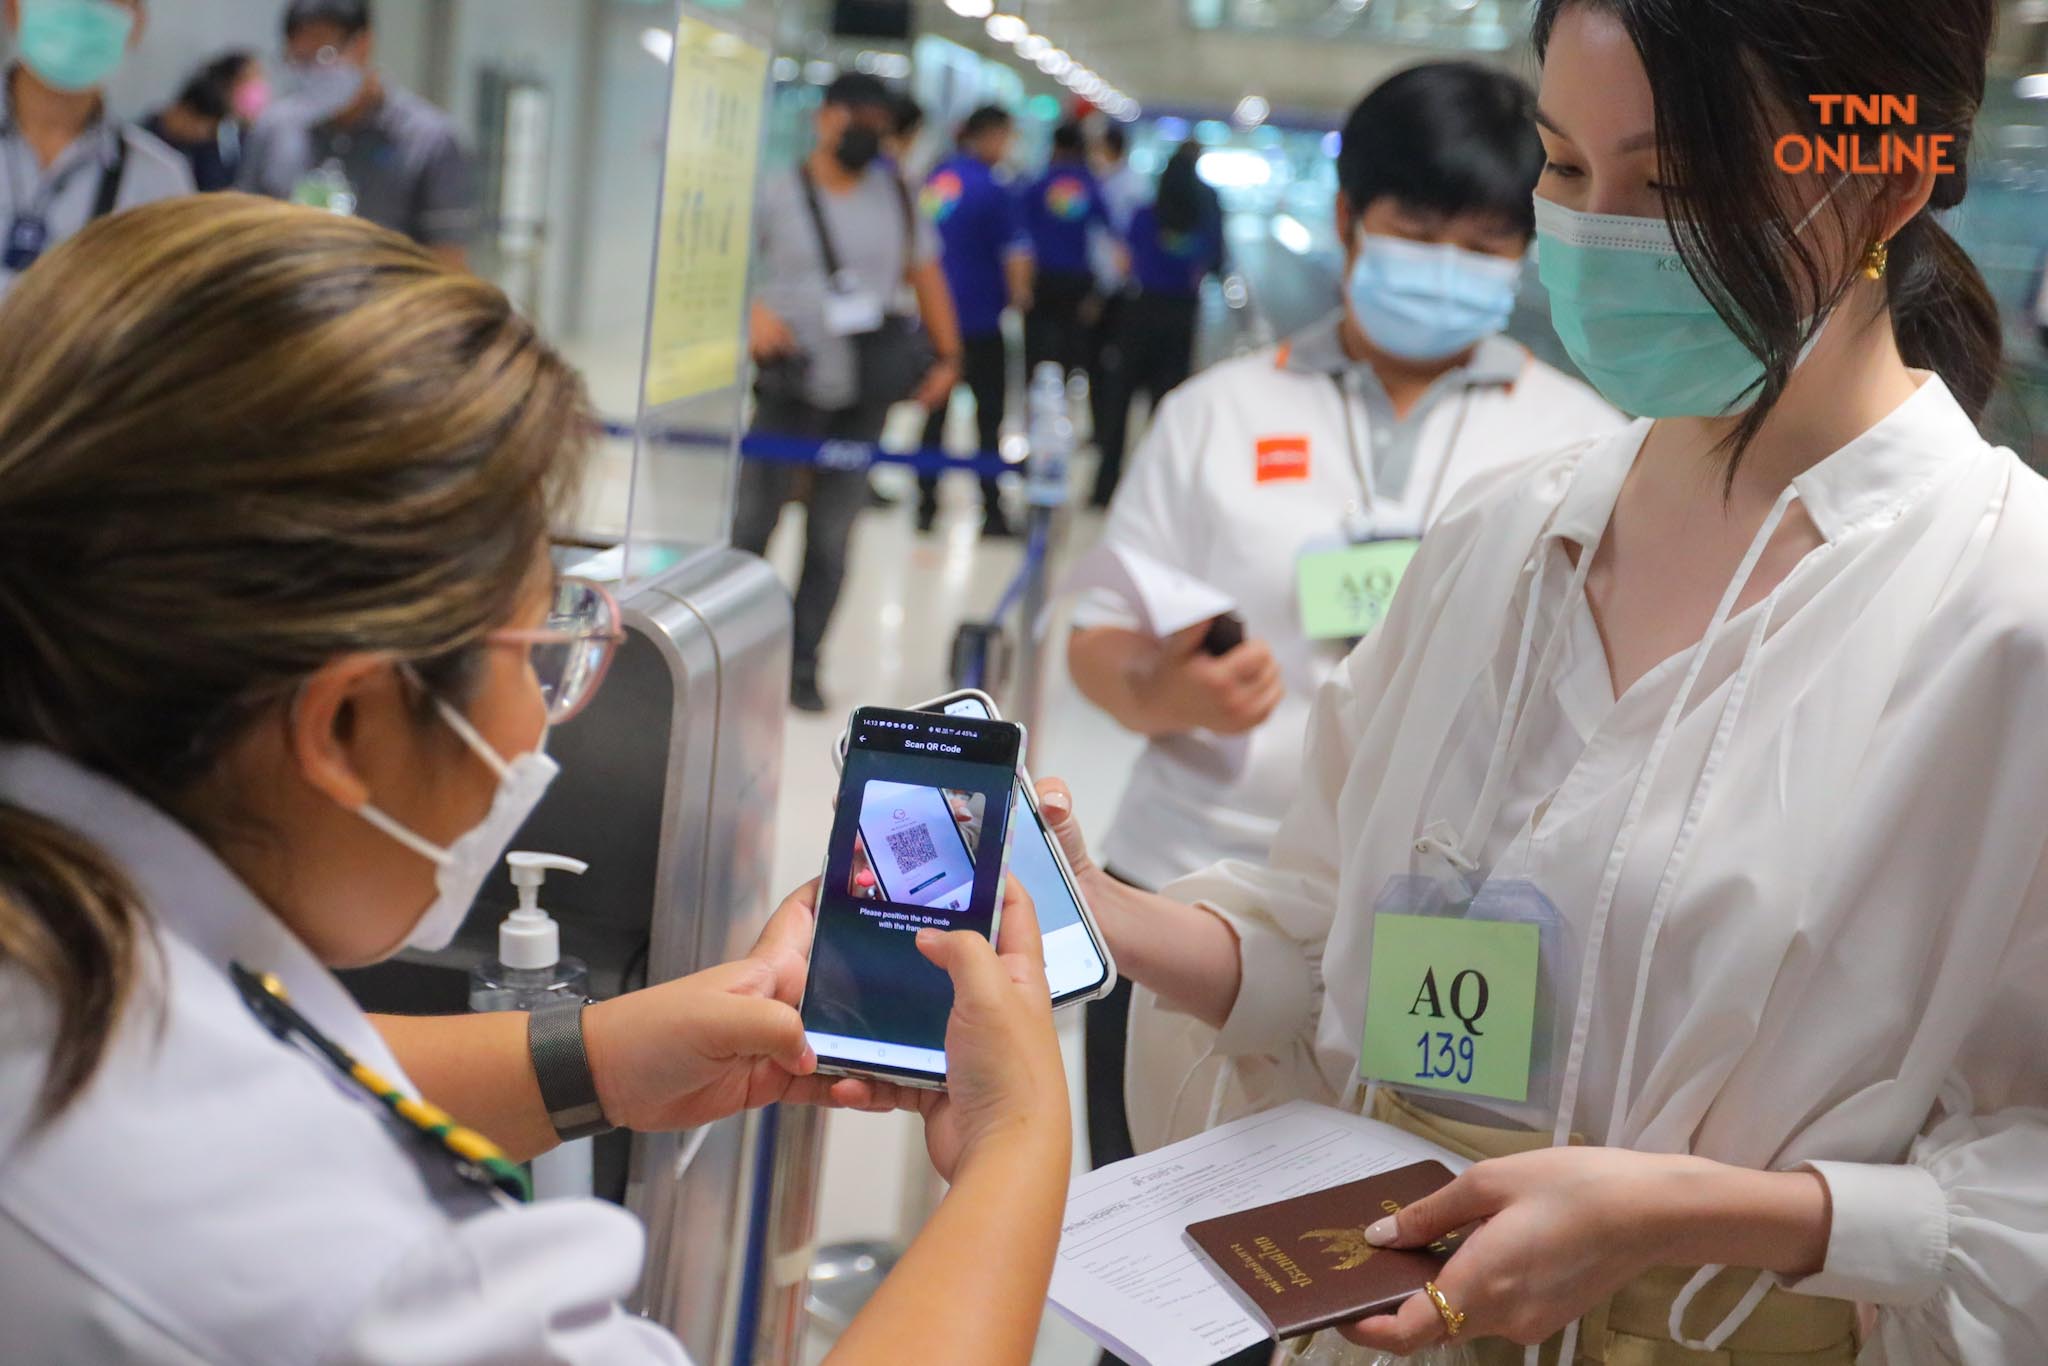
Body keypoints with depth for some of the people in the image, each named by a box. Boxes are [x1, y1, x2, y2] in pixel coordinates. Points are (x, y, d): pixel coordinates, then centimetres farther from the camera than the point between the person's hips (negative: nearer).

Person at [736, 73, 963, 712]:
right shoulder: (777, 192, -1)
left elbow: (925, 275, 16)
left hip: (864, 396, 3)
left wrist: (947, 356, 7)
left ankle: (802, 666, 12)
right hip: (791, 389, -3)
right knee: (754, 521, 0)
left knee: (832, 538, 4)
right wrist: (754, 314, -22)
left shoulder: (896, 197, 10)